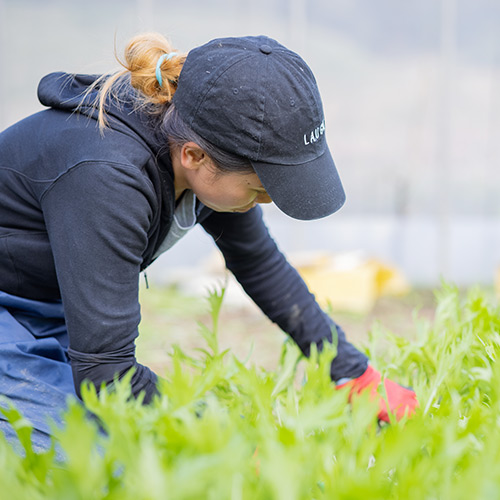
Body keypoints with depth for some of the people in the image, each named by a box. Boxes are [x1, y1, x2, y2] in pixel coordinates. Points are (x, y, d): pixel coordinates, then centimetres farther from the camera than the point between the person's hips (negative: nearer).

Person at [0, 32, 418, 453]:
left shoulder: (211, 164, -12)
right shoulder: (105, 179, -36)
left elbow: (261, 264, 6)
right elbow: (104, 372, -35)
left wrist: (358, 377, 7)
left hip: (49, 318, 8)